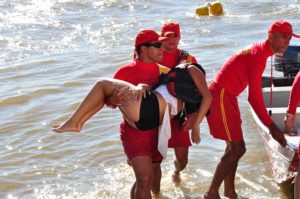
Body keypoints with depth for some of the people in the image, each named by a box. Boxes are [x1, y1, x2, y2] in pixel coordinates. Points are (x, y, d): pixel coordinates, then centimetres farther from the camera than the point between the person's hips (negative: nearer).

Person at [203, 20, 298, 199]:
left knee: (234, 146, 16)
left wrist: (270, 123, 20)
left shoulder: (260, 51, 12)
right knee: (237, 148, -8)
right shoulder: (258, 55, -20)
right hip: (220, 97, -10)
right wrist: (271, 126, -19)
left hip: (227, 97, 10)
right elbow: (254, 96, -23)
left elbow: (256, 92, 18)